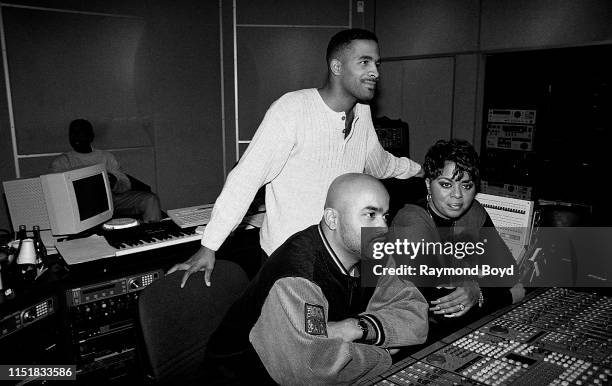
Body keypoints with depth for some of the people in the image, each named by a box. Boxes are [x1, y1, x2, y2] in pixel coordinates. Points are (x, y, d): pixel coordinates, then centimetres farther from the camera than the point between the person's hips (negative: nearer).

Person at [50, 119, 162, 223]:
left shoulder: (107, 157, 22)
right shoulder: (60, 162, 16)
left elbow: (126, 185, 14)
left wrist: (114, 184, -12)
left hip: (111, 197, 2)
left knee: (150, 199, -21)